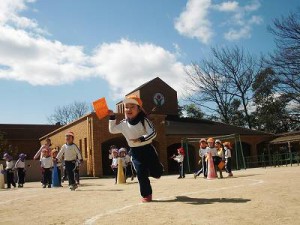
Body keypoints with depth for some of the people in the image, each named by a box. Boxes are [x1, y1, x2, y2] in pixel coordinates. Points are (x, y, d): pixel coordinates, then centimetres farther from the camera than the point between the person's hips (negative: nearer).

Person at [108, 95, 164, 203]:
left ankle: (158, 170, 44)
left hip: (147, 149, -2)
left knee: (156, 172, 5)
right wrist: (112, 117, 2)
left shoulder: (144, 120, -12)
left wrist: (141, 139, -31)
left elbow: (153, 133, -19)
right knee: (141, 173, -4)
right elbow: (112, 130, 12)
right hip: (135, 152, 2)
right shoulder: (123, 123, 0)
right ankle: (146, 195, 11)